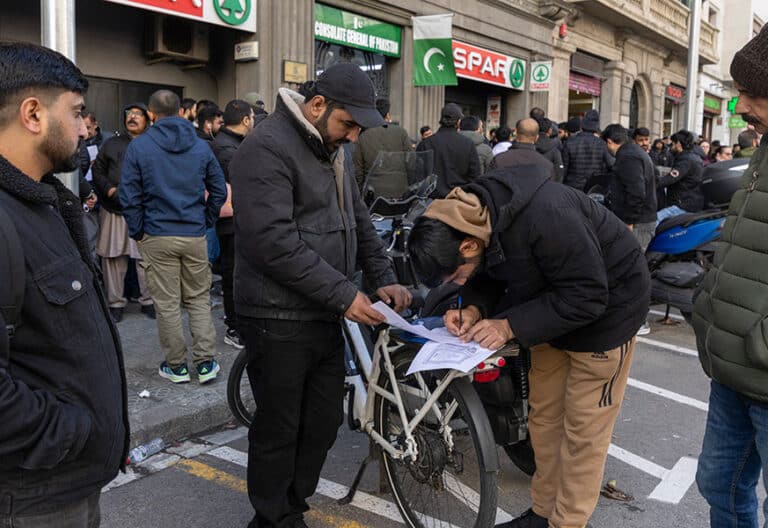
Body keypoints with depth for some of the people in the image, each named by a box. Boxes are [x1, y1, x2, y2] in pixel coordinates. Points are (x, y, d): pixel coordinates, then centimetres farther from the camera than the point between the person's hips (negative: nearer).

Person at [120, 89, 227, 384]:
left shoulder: (138, 147, -4)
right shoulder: (201, 146, 4)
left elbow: (129, 196, -5)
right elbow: (219, 191, 5)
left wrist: (137, 233, 5)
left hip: (157, 237, -2)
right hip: (195, 236, 2)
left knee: (167, 304, 7)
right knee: (199, 300, 12)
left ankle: (176, 365, 17)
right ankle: (205, 363, 12)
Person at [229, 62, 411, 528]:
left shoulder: (334, 148, 12)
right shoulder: (267, 149, -16)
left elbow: (358, 218, 19)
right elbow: (274, 242, -25)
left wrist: (384, 278, 5)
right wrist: (343, 293, -22)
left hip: (325, 315, 8)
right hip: (280, 320, -8)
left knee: (324, 424, 16)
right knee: (279, 431, 7)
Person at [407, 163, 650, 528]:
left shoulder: (545, 217, -39)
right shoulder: (470, 215, -14)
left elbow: (587, 296, -31)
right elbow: (492, 275, 2)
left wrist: (510, 325, -31)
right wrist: (473, 308, -18)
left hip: (605, 308, -7)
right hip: (553, 307, 8)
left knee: (582, 430, 1)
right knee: (543, 416, 15)